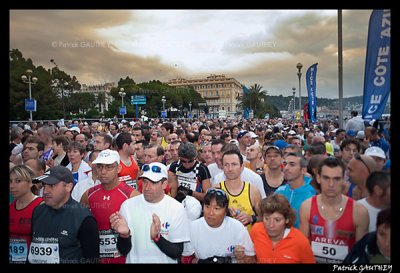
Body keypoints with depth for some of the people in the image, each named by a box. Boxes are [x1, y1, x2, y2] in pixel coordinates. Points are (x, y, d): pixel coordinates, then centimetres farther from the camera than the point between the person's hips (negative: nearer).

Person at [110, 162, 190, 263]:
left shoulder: (177, 209, -14)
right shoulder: (128, 205, -10)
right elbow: (123, 251, -7)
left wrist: (157, 237, -26)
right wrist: (125, 235, -26)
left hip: (165, 261, -1)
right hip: (134, 260, 1)